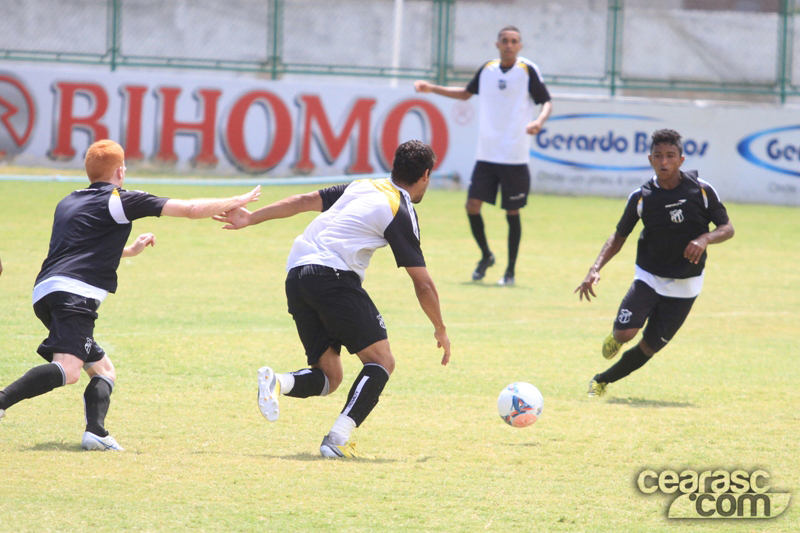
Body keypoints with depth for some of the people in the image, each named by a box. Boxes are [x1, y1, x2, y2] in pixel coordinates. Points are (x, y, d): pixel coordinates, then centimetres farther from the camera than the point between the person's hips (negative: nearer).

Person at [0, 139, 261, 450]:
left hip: (44, 291, 8)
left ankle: (96, 432, -8)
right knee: (67, 370, -24)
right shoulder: (120, 200, 6)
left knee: (103, 369, 15)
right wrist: (237, 203, 23)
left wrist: (130, 251, 54)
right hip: (75, 293, -8)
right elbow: (192, 209, 9)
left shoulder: (68, 203, 27)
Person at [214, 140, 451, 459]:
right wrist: (440, 330, 13)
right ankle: (338, 440, -17)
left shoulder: (362, 187, 22)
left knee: (329, 377, 11)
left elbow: (304, 201, 21)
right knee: (381, 361, -2)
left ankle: (276, 382, -18)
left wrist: (252, 218, 29)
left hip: (297, 277, 8)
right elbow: (422, 283, 1)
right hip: (334, 276, -8)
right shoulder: (401, 213, 2)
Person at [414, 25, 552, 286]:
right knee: (472, 205, -5)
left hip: (514, 157, -4)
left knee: (512, 213, 1)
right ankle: (486, 256, 17)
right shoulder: (487, 70, 8)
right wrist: (432, 88, 18)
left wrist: (539, 121, -24)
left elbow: (546, 102, -3)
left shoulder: (528, 70, -4)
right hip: (486, 154, 4)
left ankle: (511, 270, 14)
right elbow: (466, 93, 25)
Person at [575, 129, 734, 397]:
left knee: (650, 347, 0)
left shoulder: (701, 190, -8)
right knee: (625, 333, -21)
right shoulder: (641, 197, -6)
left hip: (684, 285, 0)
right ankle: (615, 338, 16)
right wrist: (595, 269, -8)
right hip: (648, 277, 0)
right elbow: (619, 236, 5)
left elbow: (727, 228, 0)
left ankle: (603, 380, 23)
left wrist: (705, 239, -22)